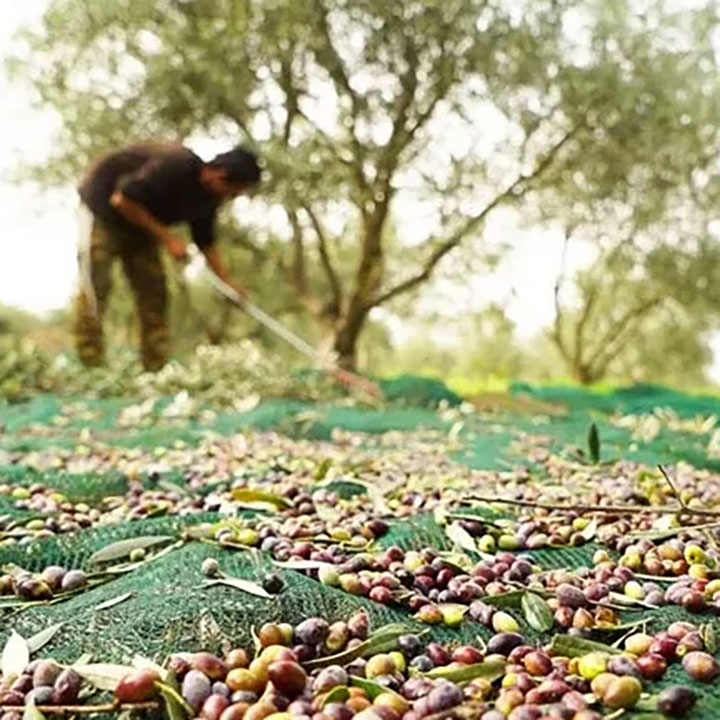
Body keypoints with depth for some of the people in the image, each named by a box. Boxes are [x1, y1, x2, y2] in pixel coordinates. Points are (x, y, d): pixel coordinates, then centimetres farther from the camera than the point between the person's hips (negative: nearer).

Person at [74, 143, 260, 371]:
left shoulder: (207, 198, -7)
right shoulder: (175, 166, -32)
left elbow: (206, 243, 5)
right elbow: (122, 200, -30)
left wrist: (229, 282, -5)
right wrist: (166, 237, -28)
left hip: (140, 224, 8)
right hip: (103, 203, -8)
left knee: (154, 290, 0)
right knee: (95, 284, -14)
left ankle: (157, 369, 2)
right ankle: (90, 367, -14)